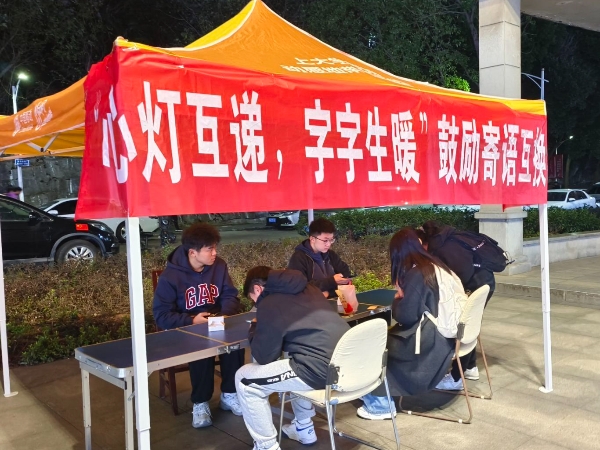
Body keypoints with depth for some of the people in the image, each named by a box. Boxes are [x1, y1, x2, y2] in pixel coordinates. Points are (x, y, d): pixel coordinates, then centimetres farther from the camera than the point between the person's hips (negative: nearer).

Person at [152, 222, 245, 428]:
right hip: (184, 330, -4)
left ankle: (229, 394, -6)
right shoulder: (170, 276, -16)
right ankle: (200, 403, -14)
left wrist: (224, 315, -23)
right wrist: (192, 321, -28)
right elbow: (161, 315, -16)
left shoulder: (219, 266, -3)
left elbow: (231, 296, -1)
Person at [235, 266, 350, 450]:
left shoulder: (268, 304, -5)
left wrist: (254, 329, 19)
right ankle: (304, 428, 41)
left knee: (244, 379, 7)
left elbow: (264, 357, 1)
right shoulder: (308, 289, 18)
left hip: (321, 371, -8)